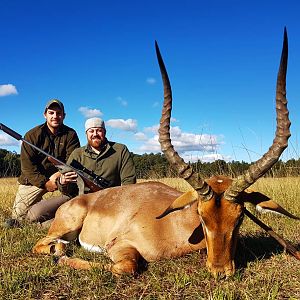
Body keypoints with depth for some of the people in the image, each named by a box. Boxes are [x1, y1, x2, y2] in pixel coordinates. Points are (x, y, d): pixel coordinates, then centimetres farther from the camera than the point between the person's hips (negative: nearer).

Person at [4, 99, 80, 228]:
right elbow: (27, 165, -12)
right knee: (18, 215, -6)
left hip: (60, 175, 1)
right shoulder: (32, 135, -6)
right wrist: (45, 183, -20)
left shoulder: (70, 134, -4)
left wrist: (59, 174, -29)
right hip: (34, 180, 0)